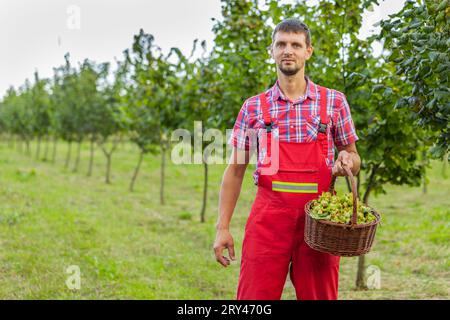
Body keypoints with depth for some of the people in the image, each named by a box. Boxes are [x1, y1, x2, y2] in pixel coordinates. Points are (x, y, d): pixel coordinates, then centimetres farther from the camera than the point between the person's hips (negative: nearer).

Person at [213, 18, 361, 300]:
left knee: (319, 296, 6)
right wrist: (223, 227, 4)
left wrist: (347, 161, -10)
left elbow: (354, 158, 15)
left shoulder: (334, 101, 6)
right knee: (255, 296, 1)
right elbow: (235, 170, 9)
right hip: (268, 217, 0)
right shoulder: (253, 107, 7)